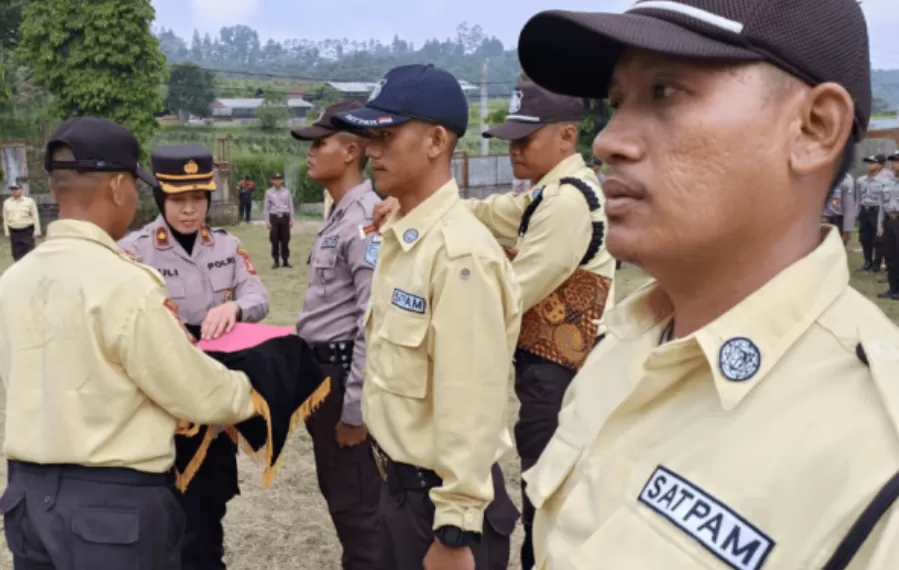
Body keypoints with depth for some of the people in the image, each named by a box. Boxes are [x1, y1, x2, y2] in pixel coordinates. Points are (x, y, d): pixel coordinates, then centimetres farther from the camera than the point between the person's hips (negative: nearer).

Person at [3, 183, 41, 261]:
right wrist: (7, 232, 6)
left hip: (27, 231, -3)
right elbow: (5, 218, 10)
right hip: (14, 232, 3)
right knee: (17, 255, 6)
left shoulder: (29, 201, -4)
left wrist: (37, 231, -7)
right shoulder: (7, 202, 5)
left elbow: (35, 217, -3)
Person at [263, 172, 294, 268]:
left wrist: (291, 220, 3)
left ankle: (286, 261, 10)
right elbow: (266, 208, 2)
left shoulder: (287, 192, 7)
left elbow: (291, 206, 8)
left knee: (285, 240, 3)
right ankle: (276, 261, 9)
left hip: (285, 217, 1)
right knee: (274, 241, 1)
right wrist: (267, 222, -3)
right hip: (274, 217, -1)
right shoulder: (269, 192, 3)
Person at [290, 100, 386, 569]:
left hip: (345, 371, -10)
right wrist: (312, 371, 18)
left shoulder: (367, 219, -19)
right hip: (323, 368, 10)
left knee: (358, 503, 3)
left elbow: (375, 323, -23)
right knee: (337, 491, 22)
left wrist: (355, 407, -22)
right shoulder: (338, 215, 12)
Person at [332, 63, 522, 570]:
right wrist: (391, 469, 16)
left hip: (440, 493, -8)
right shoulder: (399, 236, 4)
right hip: (400, 480, 8)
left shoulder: (460, 252, -24)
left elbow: (472, 404, -24)